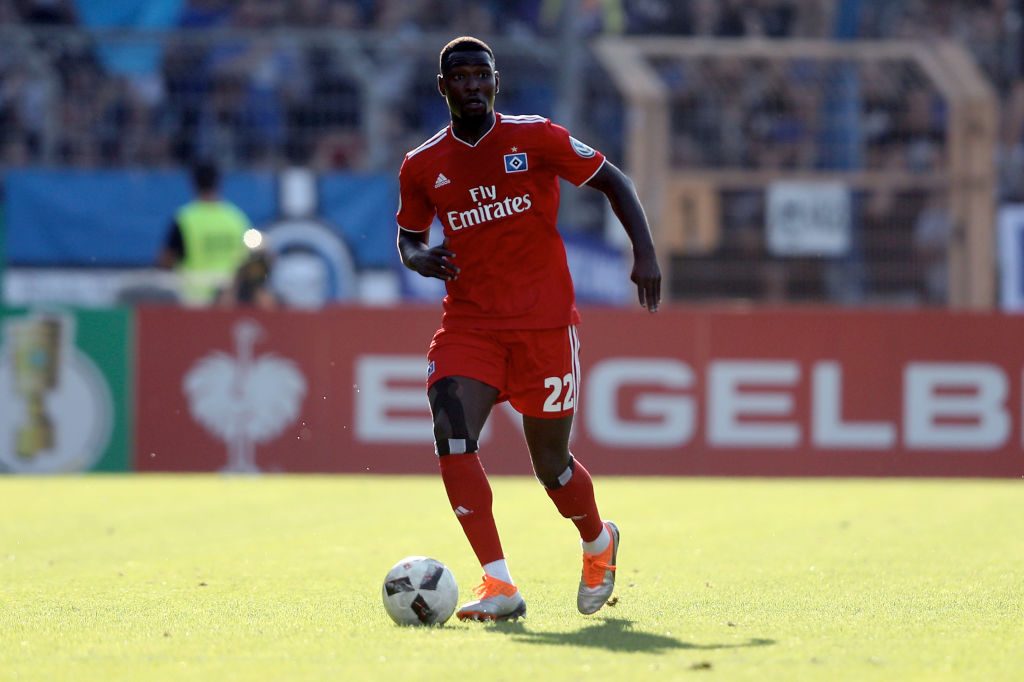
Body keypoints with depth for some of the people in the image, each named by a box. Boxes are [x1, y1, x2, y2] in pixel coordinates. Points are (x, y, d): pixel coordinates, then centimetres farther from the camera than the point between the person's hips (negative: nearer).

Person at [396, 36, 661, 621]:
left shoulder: (536, 139, -3)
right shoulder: (422, 167, 4)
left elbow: (613, 182, 4)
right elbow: (408, 238, 17)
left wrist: (645, 251, -8)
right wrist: (420, 257, -7)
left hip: (544, 321, -2)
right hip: (468, 324, 2)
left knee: (550, 463, 3)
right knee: (451, 432, -23)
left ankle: (598, 542, 38)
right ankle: (498, 585, -23)